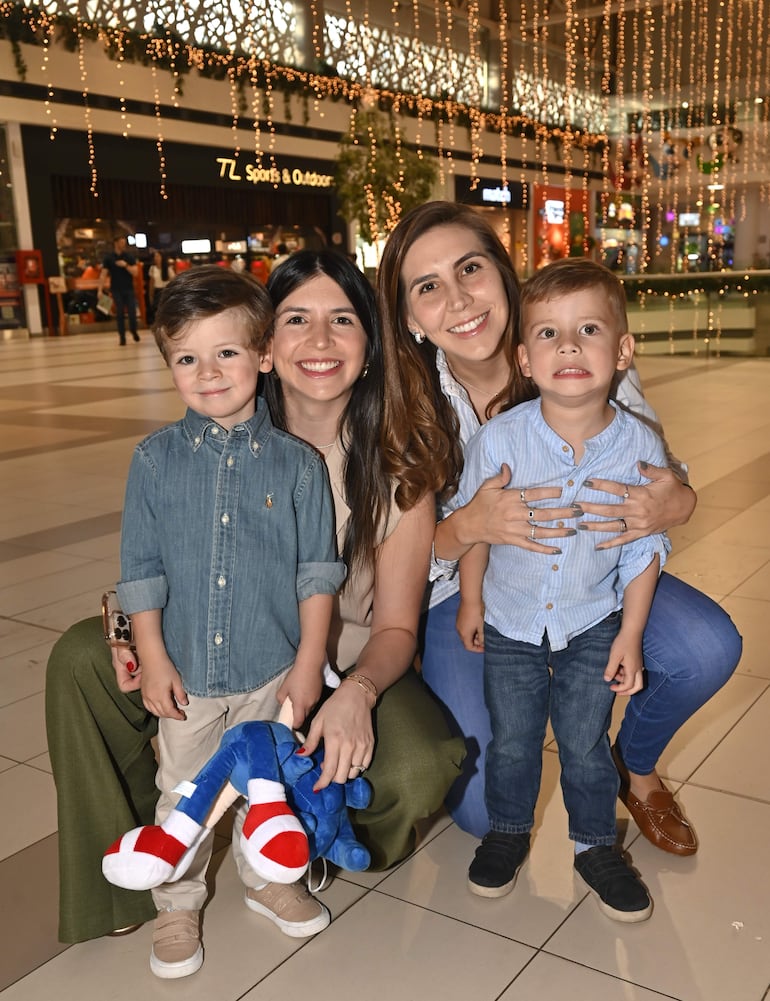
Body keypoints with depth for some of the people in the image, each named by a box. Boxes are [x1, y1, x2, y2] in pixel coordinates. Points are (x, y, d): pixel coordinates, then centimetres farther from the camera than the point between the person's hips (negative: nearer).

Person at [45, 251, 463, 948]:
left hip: (352, 669, -2)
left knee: (420, 770, -32)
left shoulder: (396, 471, -14)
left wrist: (357, 693, -32)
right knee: (81, 658, -16)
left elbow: (396, 627, -10)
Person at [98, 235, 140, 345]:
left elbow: (135, 272, -3)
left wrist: (125, 265, -17)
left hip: (129, 289, 1)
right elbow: (103, 274, -3)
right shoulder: (108, 258, 1)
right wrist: (100, 290, -10)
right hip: (116, 290, -1)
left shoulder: (129, 257, 3)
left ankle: (134, 331, 21)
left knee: (132, 312, -4)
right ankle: (122, 337, 7)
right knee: (120, 313, 0)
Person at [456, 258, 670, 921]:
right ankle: (508, 832, 39)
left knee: (585, 743, 10)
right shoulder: (499, 439, -20)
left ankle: (595, 845, 35)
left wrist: (630, 634, -3)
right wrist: (471, 601, 2)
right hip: (510, 620, 0)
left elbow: (646, 548, -5)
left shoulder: (640, 446, -16)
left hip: (595, 624, 0)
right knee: (512, 740, 13)